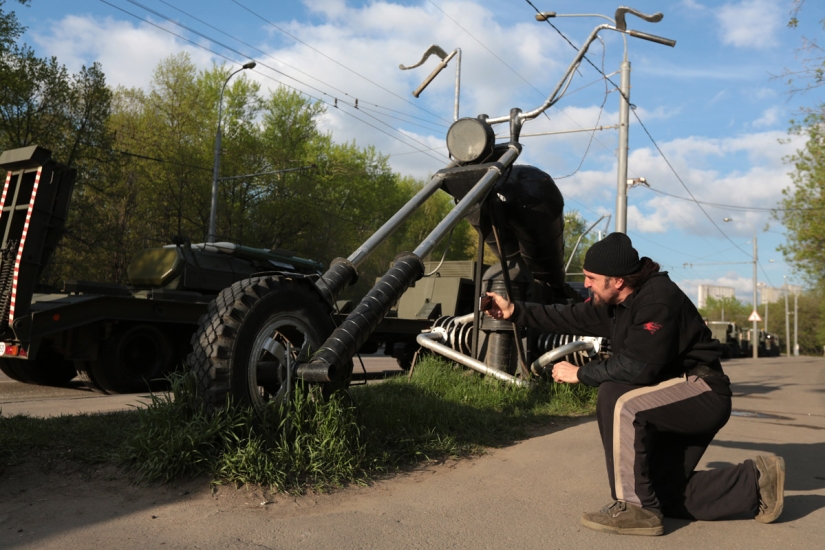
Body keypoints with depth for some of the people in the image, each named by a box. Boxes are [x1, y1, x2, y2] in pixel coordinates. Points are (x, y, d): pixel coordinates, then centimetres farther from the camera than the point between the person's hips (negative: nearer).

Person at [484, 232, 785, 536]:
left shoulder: (658, 299, -26)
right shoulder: (613, 302, 1)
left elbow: (636, 366, -32)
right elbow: (571, 317, 6)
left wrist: (580, 373, -21)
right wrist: (515, 311, -1)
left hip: (702, 393, -10)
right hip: (676, 400, 10)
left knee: (616, 399, -32)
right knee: (663, 492, 9)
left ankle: (635, 508, -20)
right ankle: (756, 481, 19)